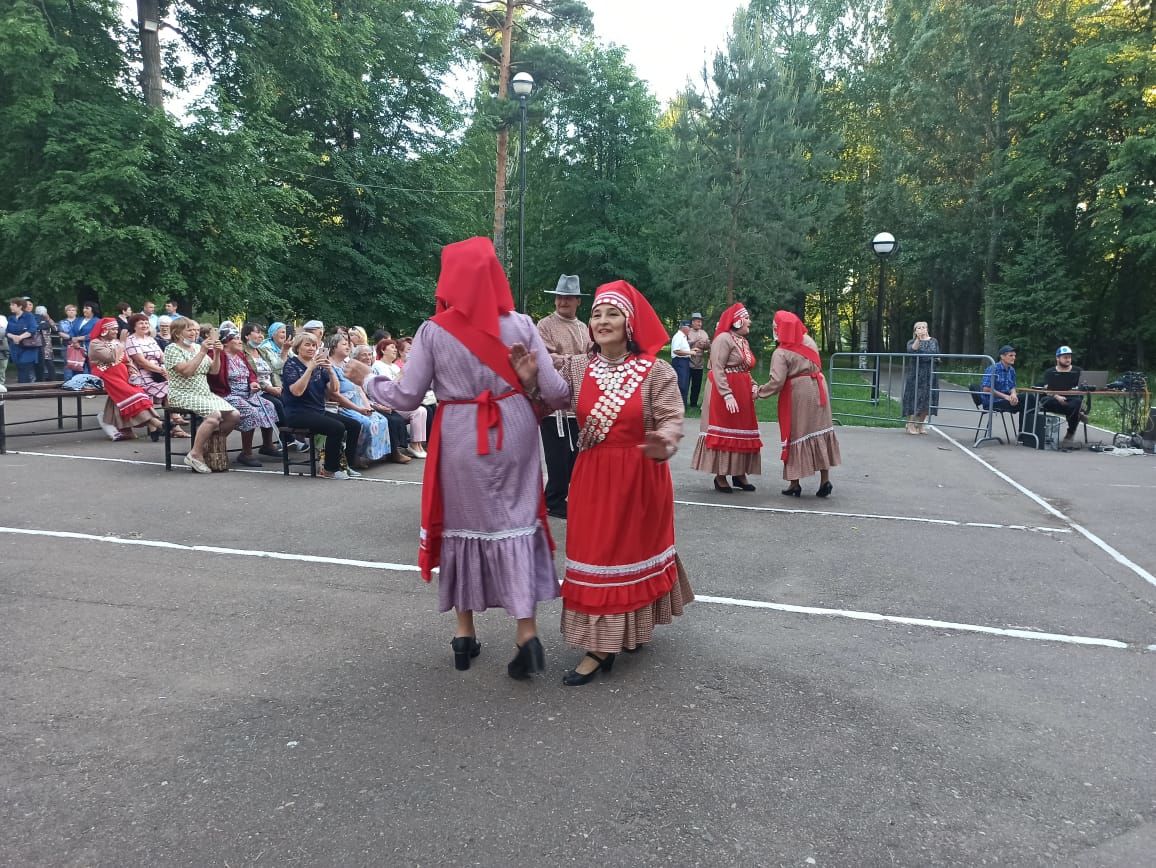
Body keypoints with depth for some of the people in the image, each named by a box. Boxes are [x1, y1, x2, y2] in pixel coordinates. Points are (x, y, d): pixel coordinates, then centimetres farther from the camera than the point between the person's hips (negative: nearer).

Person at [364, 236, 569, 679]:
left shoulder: (434, 330, -7)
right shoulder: (520, 324, -4)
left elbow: (407, 397, -4)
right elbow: (554, 389, -4)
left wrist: (370, 381, 15)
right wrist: (543, 403, 20)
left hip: (460, 437, 0)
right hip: (514, 430, 0)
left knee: (462, 520, 14)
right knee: (516, 519, 8)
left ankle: (465, 632, 25)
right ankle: (526, 631, 3)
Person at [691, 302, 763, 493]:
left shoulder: (743, 341, 15)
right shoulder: (723, 339, -13)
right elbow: (717, 370, -20)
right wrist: (727, 395, -27)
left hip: (743, 393, 9)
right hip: (725, 393, -9)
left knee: (742, 432, 11)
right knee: (725, 432, -3)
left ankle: (739, 473, 19)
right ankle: (720, 476, 5)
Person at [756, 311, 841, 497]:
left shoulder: (781, 353, -15)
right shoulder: (808, 341, 4)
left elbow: (777, 382, -19)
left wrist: (759, 391, -8)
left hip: (798, 394, -5)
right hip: (818, 390, 5)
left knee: (796, 435, 5)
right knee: (820, 432, 9)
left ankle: (794, 484, 11)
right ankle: (825, 481, 10)